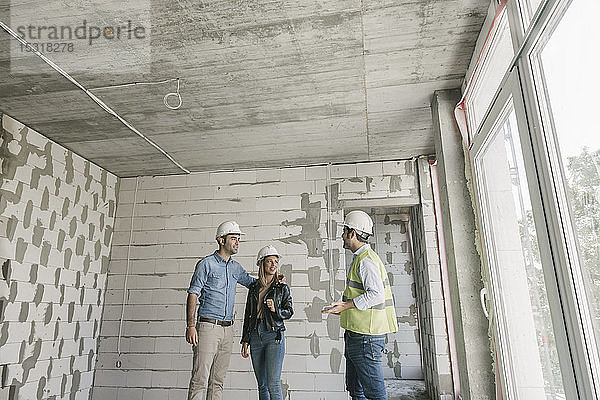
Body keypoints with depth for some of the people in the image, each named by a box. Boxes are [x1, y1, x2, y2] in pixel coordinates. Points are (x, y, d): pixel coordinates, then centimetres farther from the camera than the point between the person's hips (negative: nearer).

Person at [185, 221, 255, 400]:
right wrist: (190, 326, -15)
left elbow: (252, 282, 26)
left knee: (218, 380, 10)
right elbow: (193, 294, -6)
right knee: (200, 378, -6)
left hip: (227, 329, 6)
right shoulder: (206, 264, -4)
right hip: (208, 326, -6)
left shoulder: (235, 267, 13)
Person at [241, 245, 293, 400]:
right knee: (262, 385, 10)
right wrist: (245, 340, 10)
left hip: (274, 336, -3)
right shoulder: (254, 288, 11)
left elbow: (289, 312, 2)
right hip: (255, 337, 4)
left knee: (273, 384, -8)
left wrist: (275, 309, -18)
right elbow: (248, 315, 14)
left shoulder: (282, 288, 2)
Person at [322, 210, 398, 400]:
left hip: (366, 336, -11)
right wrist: (341, 308, 18)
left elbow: (376, 294, -24)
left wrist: (346, 305, -19)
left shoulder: (366, 260, -15)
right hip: (357, 335, 11)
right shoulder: (360, 258, 19)